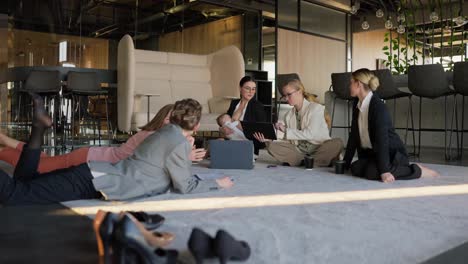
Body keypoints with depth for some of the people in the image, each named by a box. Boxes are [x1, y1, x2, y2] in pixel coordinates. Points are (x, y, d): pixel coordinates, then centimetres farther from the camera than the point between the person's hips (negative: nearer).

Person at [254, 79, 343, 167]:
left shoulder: (316, 108, -3)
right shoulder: (288, 115, 10)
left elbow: (311, 134, -16)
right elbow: (288, 141, 5)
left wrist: (286, 130, -17)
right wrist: (268, 140, -10)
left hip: (318, 149, -3)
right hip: (299, 150, 4)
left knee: (337, 143, -33)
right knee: (272, 146, -19)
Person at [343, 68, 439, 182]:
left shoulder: (378, 106, -21)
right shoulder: (357, 104, 4)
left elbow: (382, 138, -28)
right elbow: (354, 134, 8)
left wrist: (384, 171, -33)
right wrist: (346, 162, 7)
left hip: (392, 153, -7)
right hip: (371, 153, 7)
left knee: (372, 173, -32)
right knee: (355, 169, -20)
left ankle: (417, 170, -11)